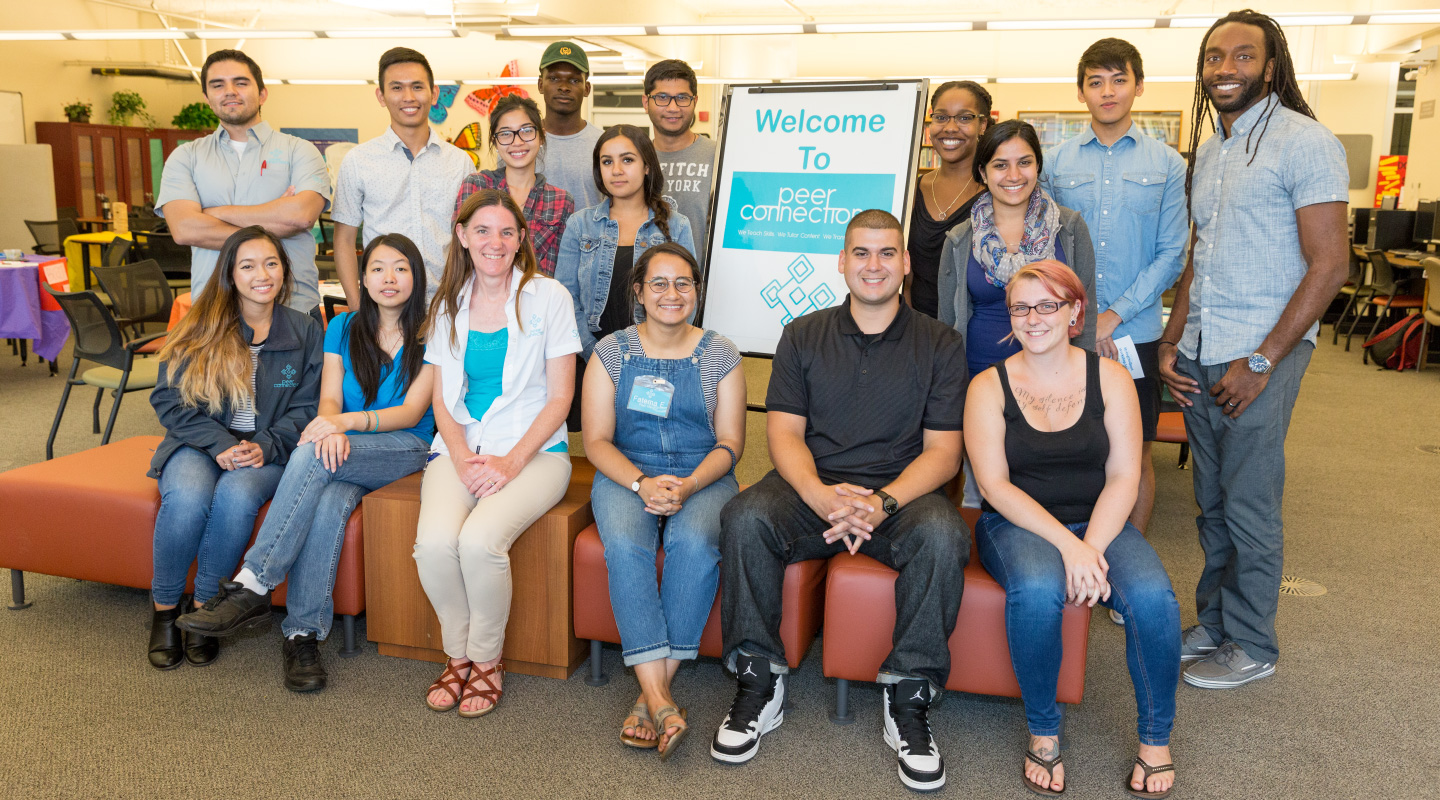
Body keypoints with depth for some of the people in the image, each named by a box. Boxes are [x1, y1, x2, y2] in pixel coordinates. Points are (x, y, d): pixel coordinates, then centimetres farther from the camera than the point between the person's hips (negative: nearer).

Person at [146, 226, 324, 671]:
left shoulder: (305, 332, 6)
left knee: (237, 497, -33)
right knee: (187, 498, -32)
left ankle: (204, 605, -12)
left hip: (267, 450, 0)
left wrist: (264, 447, -15)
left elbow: (305, 409, 3)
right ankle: (165, 607, -8)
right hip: (199, 444, 0)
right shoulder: (198, 329, 5)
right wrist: (221, 443, -15)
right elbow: (168, 399, -1)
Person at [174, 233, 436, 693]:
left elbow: (412, 412, -7)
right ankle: (303, 634, -31)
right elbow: (329, 399, 3)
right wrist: (332, 428, -22)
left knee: (310, 457, -33)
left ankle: (252, 588, -30)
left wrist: (348, 420, -24)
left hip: (405, 449, -3)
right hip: (344, 451, 3)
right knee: (328, 502, -34)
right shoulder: (343, 328, 13)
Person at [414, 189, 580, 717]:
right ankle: (458, 655, 1)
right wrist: (462, 457, -7)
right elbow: (442, 401, 12)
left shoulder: (548, 297, 0)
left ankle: (487, 660, -3)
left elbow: (559, 399, -3)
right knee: (434, 540, -25)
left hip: (534, 449, -3)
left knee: (480, 539, -29)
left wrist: (511, 461, -14)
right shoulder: (447, 306, 12)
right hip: (459, 447, 3)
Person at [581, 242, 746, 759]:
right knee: (625, 546, -31)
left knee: (695, 544, -32)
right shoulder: (611, 352, 6)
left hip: (702, 476, 0)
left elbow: (729, 443, 3)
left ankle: (654, 689, -24)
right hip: (625, 474, 0)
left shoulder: (719, 355, 5)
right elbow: (597, 440, 2)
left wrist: (688, 486, -16)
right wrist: (641, 483, -16)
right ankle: (660, 701, -33)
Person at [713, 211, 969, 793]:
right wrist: (821, 496, -19)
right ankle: (759, 683, -15)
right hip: (812, 487, 1)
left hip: (901, 491, -1)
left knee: (943, 535, -33)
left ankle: (908, 701, -19)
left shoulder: (940, 345, 6)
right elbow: (784, 433, 2)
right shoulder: (803, 336, 10)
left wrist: (882, 503, -19)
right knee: (744, 518, -28)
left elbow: (942, 450, 0)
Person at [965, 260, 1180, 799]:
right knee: (1037, 591, -35)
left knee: (1152, 596, -27)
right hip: (1017, 525, -1)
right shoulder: (989, 386, 0)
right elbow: (995, 485, -9)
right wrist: (1067, 544, -20)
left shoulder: (1110, 377, 4)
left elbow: (1124, 477, -2)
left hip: (1099, 523, 2)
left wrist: (1091, 547, -18)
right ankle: (1043, 731, -11)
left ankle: (1156, 739, -3)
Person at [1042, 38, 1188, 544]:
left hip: (1135, 332, 0)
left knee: (1135, 456, 6)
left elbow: (1171, 254, 0)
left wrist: (1115, 314, -11)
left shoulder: (1167, 164, 5)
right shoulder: (1055, 162, 7)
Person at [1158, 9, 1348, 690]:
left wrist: (1262, 361, -16)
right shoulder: (1207, 151, 15)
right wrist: (1172, 341, 10)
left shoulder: (1304, 141, -8)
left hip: (1259, 355, -7)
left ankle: (1252, 645, 17)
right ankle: (1215, 622, 27)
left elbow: (1329, 264, -13)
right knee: (1211, 501, 14)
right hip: (1199, 355, 7)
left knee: (1249, 506, 1)